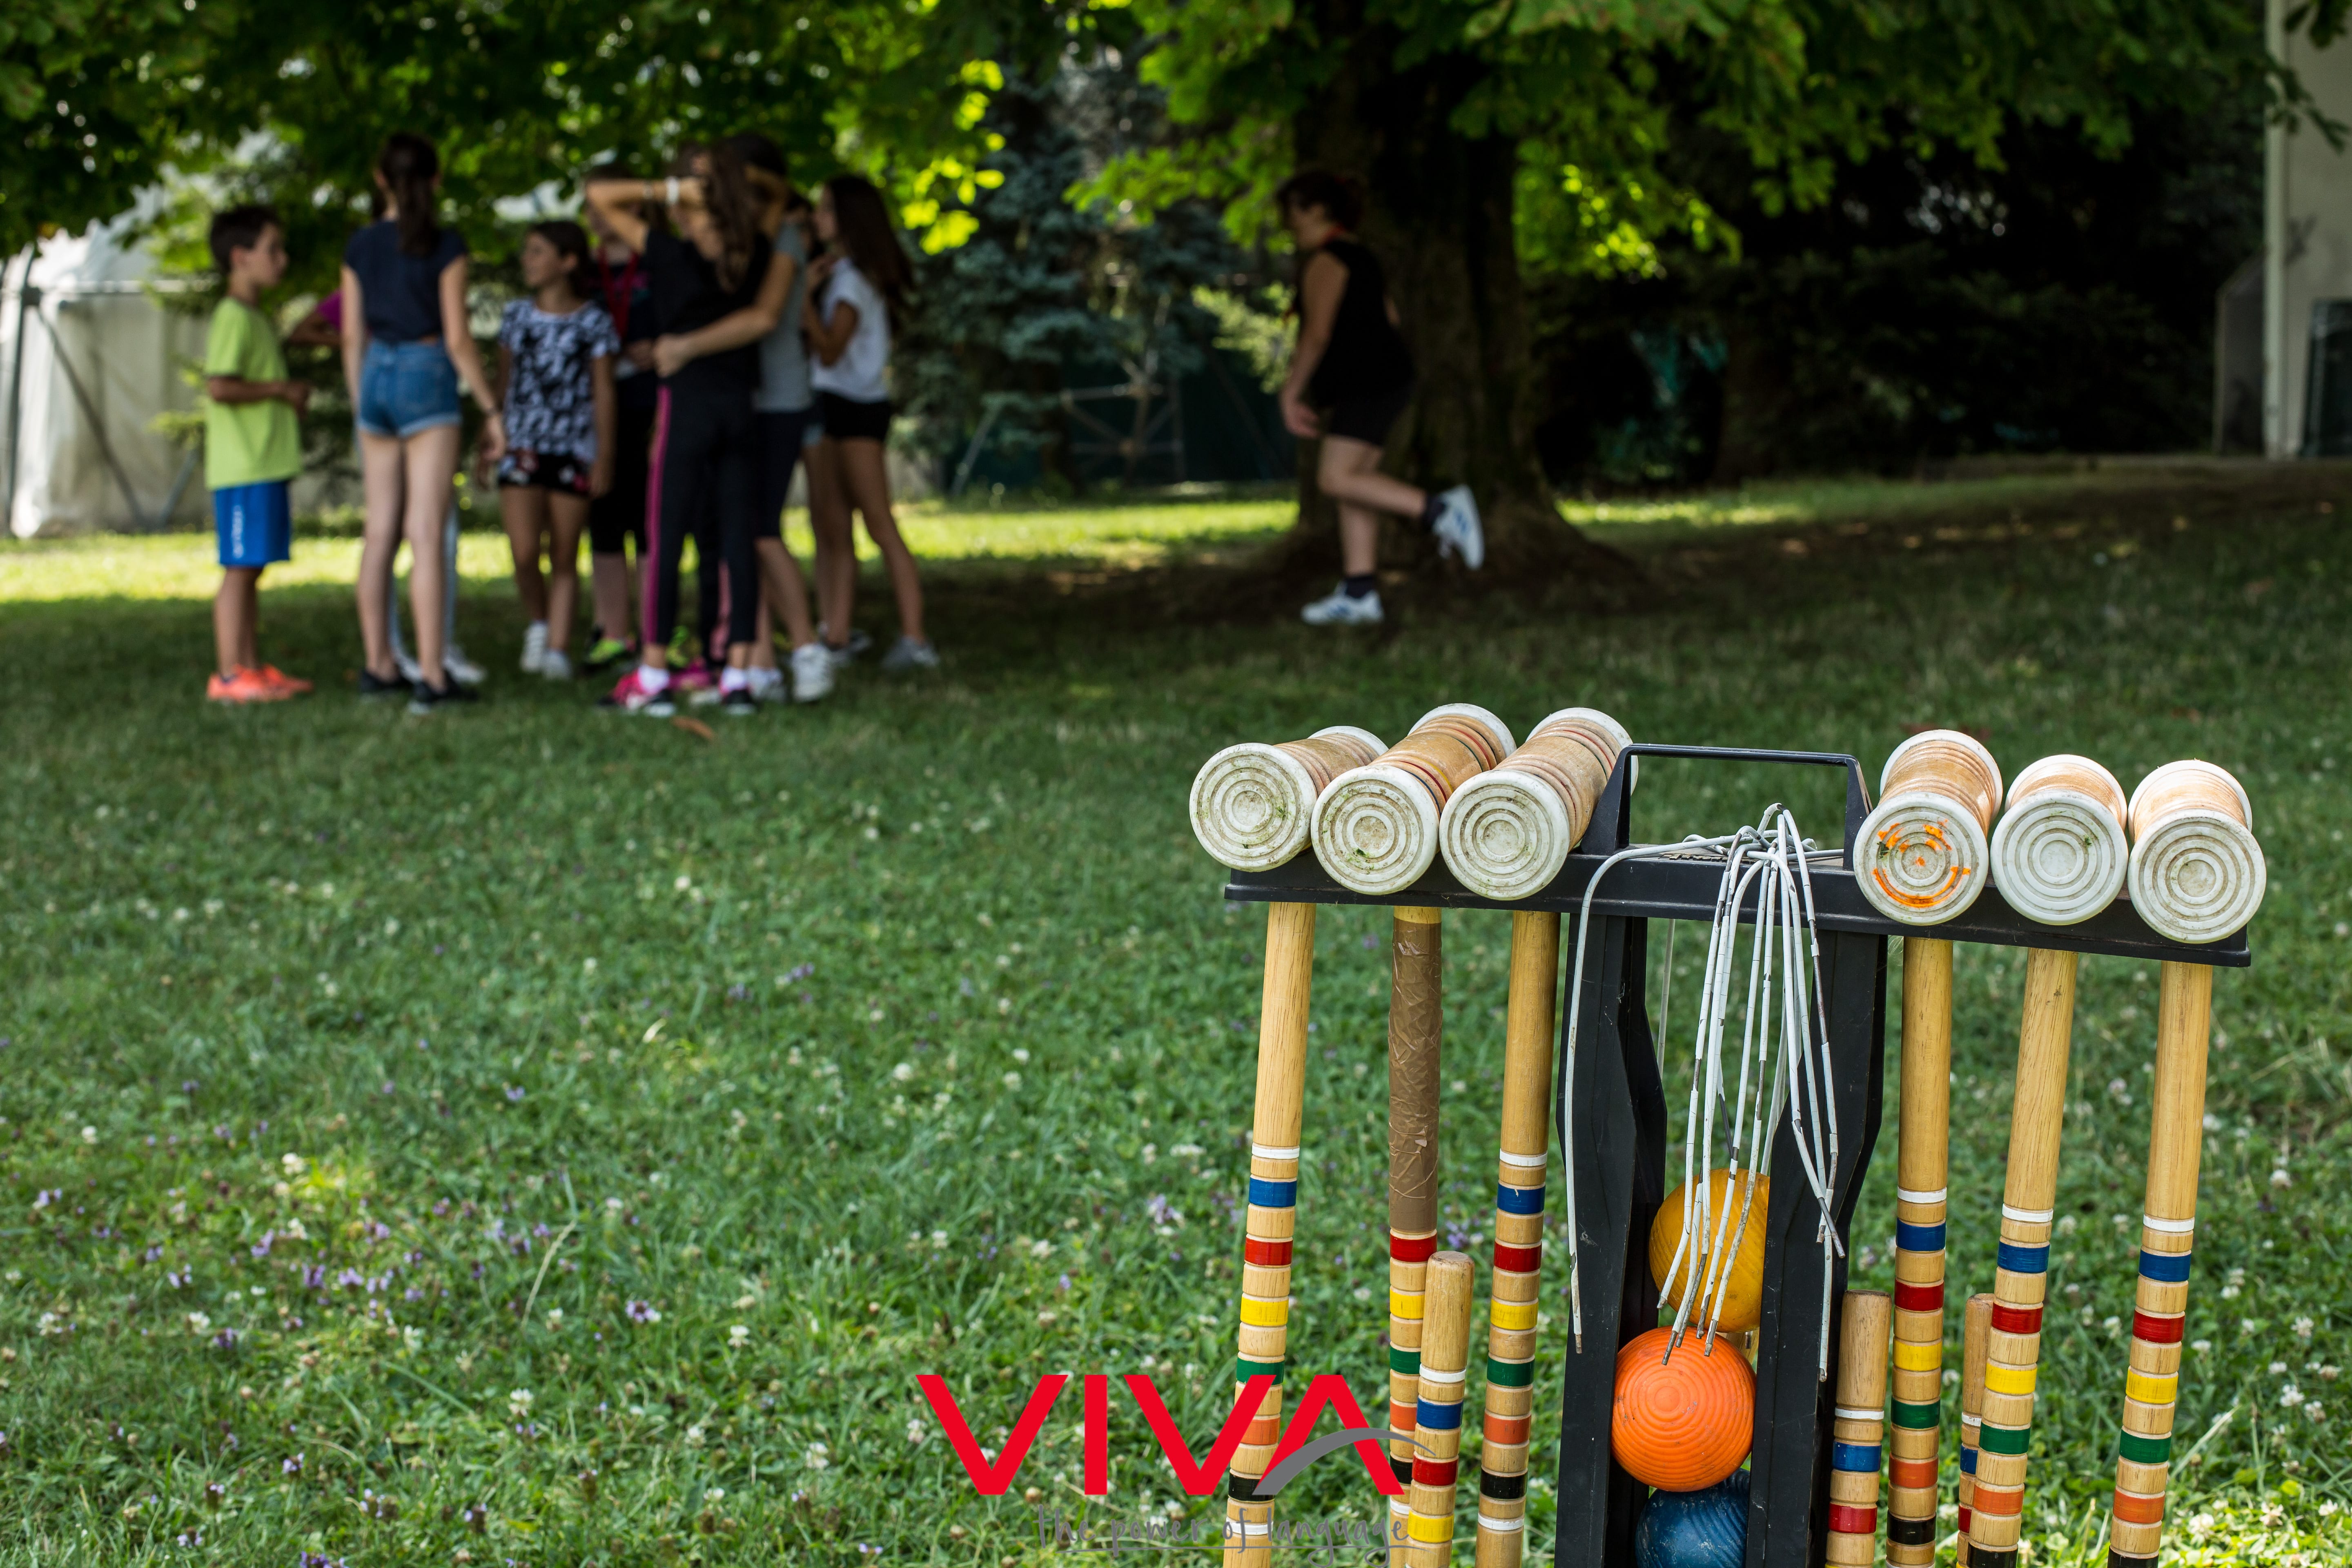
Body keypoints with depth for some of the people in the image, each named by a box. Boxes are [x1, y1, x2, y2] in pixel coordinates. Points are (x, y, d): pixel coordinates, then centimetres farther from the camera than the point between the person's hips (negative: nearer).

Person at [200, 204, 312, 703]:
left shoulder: (257, 318, 20)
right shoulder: (233, 317, -13)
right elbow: (219, 386, -22)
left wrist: (291, 399, 12)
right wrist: (282, 390, -15)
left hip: (268, 466, 10)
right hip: (244, 469, -10)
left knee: (253, 568, 12)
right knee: (240, 567, -8)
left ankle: (251, 667, 17)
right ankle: (228, 675, -7)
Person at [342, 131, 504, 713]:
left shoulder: (361, 247, 6)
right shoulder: (444, 246, -7)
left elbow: (353, 338, 9)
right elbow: (457, 338, -9)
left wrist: (362, 411, 19)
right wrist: (491, 410, -3)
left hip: (377, 380, 5)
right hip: (427, 378, -5)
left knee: (380, 531, 12)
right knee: (426, 534, -7)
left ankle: (378, 666, 17)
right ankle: (431, 677, -9)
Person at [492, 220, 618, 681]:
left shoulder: (593, 322, 1)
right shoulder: (517, 316, 10)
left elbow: (604, 392, 1)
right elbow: (503, 382, 15)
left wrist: (604, 457, -3)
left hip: (574, 449, -2)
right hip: (522, 446, 2)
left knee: (564, 557, 2)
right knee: (523, 552, -11)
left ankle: (558, 648, 7)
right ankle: (539, 622, 13)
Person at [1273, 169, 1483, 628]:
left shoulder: (1324, 261, -11)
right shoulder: (1359, 255, 20)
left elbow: (1317, 334, -18)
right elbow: (1388, 319, 23)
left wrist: (1291, 392, -11)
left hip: (1367, 384, -10)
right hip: (1386, 379, 10)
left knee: (1337, 478, -14)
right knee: (1353, 484, 7)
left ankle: (1440, 509, -18)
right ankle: (1359, 594, 4)